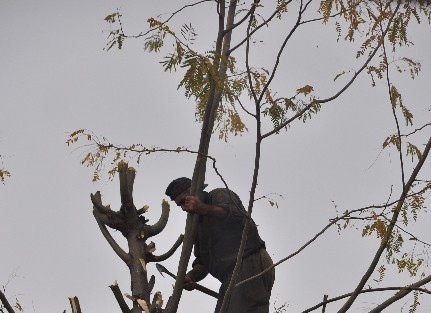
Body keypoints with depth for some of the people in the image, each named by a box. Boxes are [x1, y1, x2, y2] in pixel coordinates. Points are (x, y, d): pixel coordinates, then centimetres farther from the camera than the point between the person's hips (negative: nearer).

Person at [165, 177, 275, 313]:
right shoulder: (198, 225, 28)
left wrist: (204, 209, -23)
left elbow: (236, 213, -17)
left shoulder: (219, 195, 6)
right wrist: (192, 276, 1)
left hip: (251, 263, -9)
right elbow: (202, 261, 22)